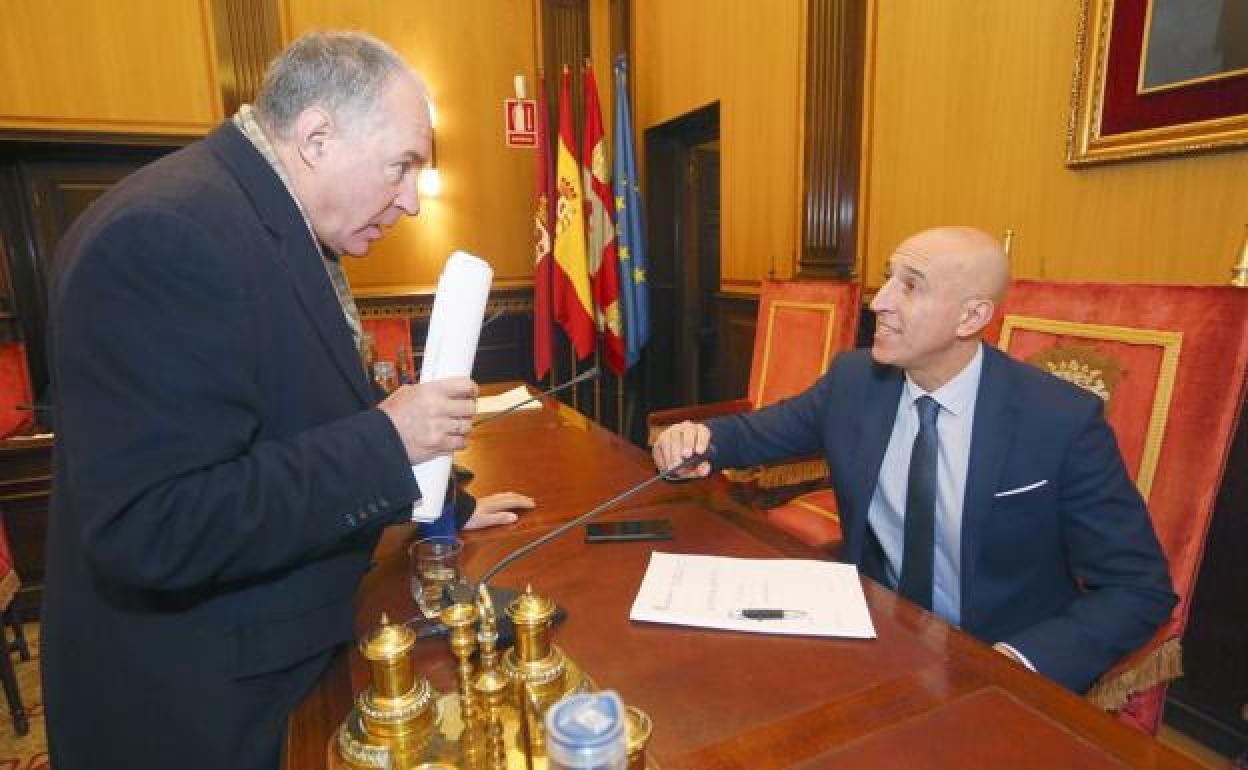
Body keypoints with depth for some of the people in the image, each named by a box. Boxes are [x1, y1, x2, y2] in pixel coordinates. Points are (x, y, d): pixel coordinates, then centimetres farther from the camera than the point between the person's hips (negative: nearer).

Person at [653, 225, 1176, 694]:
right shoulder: (853, 379, -6)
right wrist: (700, 438, -17)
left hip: (994, 659, -1)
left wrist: (1022, 661, -26)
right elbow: (757, 433, 6)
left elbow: (1141, 588, -10)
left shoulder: (1063, 420, -16)